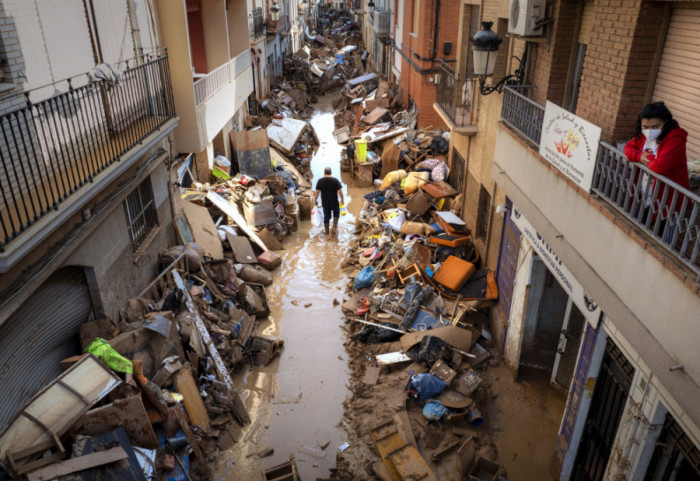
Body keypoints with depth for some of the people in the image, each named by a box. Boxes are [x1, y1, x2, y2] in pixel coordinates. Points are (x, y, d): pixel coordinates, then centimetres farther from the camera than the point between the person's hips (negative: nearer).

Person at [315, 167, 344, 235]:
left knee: (326, 216, 16)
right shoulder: (335, 180, -12)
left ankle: (326, 230, 25)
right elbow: (340, 191, -11)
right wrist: (342, 199, 2)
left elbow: (317, 192, -4)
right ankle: (335, 226, 8)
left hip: (325, 202, 2)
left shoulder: (320, 181, -7)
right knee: (336, 213, 22)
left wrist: (315, 200, 10)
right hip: (334, 202, -2)